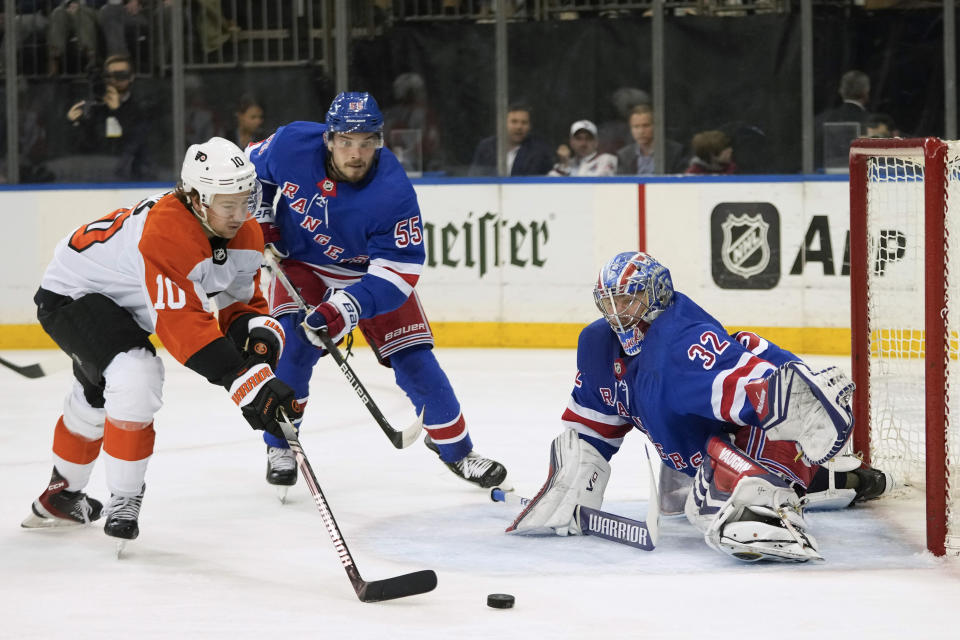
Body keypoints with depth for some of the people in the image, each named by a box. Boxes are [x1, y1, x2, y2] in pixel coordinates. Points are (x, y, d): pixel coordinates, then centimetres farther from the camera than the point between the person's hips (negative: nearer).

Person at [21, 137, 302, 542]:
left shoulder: (245, 235, -14)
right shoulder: (167, 232, -41)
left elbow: (243, 300, -3)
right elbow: (182, 323, -46)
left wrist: (258, 331, -28)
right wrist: (244, 379, -51)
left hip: (124, 302, 10)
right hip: (71, 294, -10)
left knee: (97, 398, 27)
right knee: (134, 378, -30)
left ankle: (61, 496, 52)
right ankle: (123, 503, -14)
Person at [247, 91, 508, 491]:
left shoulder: (394, 194, -32)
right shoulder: (291, 145, -25)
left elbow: (398, 272, -32)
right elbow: (252, 168, -1)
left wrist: (345, 308, -44)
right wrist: (262, 220, -7)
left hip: (371, 271, -1)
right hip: (301, 262, 1)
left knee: (414, 361, -4)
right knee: (295, 345, -21)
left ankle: (455, 449, 18)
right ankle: (279, 447, -2)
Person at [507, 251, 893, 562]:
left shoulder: (686, 339, -25)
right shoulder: (598, 346, 3)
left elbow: (743, 377, -40)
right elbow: (590, 430, 13)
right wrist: (565, 497, 7)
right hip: (696, 459, 11)